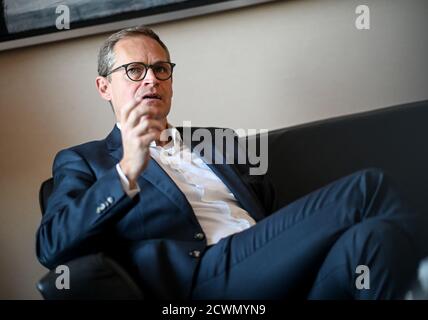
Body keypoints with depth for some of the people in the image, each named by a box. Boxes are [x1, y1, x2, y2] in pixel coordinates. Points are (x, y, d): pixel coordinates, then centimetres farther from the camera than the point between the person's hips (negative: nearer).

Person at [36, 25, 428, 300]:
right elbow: (51, 248, -2)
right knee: (367, 190, -24)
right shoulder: (83, 161, 16)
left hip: (274, 262, 5)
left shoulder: (218, 140, 30)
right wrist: (127, 172, -15)